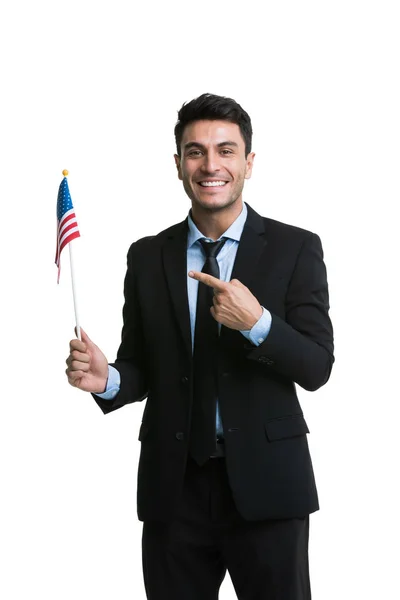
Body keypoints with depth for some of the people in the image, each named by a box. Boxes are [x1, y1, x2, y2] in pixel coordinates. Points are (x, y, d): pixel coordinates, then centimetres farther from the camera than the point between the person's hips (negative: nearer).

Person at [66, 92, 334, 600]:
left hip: (265, 484, -2)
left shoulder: (295, 249, -1)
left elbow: (317, 367, -6)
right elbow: (142, 368, 9)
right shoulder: (147, 257, 7)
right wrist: (106, 379, -12)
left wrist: (257, 323, -22)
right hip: (174, 485, 2)